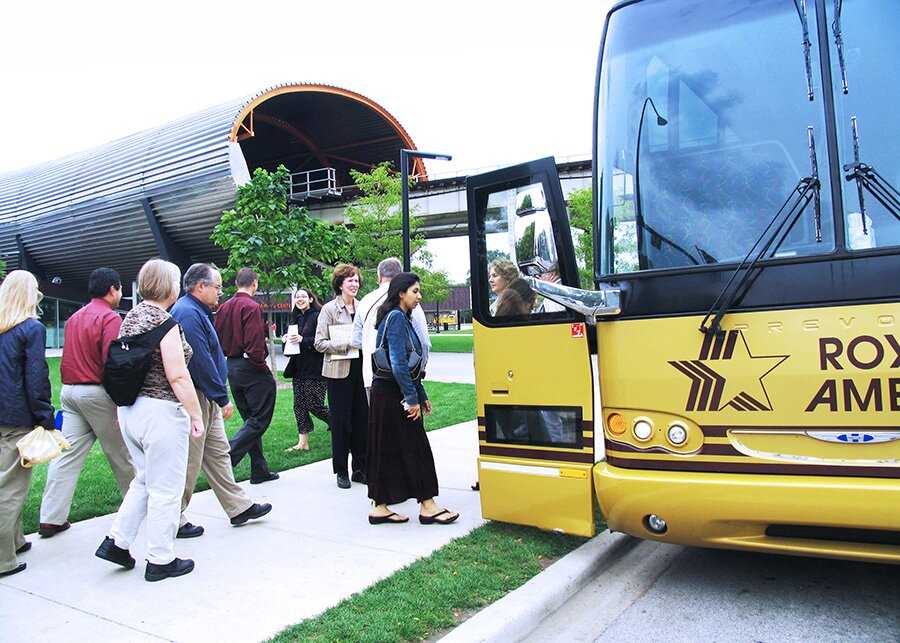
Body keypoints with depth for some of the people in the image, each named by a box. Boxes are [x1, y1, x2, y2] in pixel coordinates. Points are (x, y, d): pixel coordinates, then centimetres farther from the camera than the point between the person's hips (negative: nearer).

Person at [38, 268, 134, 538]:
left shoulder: (74, 318, 14)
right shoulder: (110, 318, -12)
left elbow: (70, 357, 18)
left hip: (69, 391, 7)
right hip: (99, 393, -7)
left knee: (67, 454, 7)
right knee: (121, 454, 7)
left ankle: (51, 518, 7)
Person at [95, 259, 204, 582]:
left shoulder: (130, 317, 9)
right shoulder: (164, 321, -16)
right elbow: (178, 376, -20)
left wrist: (122, 407, 23)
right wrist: (196, 414, -14)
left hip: (130, 408, 9)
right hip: (161, 411, -9)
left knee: (144, 479, 24)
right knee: (165, 489, 4)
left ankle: (116, 542, 24)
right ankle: (160, 561, 15)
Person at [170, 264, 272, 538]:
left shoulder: (197, 312, 16)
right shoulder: (188, 313, -18)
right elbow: (201, 361, -23)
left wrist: (219, 397, 19)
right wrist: (222, 398, -18)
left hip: (206, 400, 11)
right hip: (195, 399, -11)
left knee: (218, 453, 15)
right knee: (189, 462, 0)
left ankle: (239, 507, 23)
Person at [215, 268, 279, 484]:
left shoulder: (224, 307, 10)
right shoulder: (251, 307, -14)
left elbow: (217, 339, 11)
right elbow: (254, 344, -21)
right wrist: (263, 367, -9)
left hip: (231, 367, 9)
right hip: (250, 367, -8)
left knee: (250, 419, 14)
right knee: (259, 420, -2)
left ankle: (260, 470, 19)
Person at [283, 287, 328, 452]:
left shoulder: (318, 316, -9)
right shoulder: (297, 318, 16)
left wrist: (303, 340, -22)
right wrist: (287, 340, 3)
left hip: (315, 369, -8)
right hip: (299, 369, 8)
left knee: (314, 405, -6)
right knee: (299, 405, 7)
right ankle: (303, 442, 13)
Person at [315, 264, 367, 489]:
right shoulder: (329, 309, -3)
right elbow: (319, 343, -8)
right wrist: (346, 343, -18)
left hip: (361, 369, 4)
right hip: (339, 371, -4)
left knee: (362, 419, 7)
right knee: (340, 422, 4)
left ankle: (360, 469, 20)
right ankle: (341, 472, 17)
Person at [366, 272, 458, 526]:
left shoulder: (402, 318, 16)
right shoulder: (396, 317, -14)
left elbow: (410, 363, 19)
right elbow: (398, 363, -21)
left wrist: (421, 395, 18)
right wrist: (412, 398, -18)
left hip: (388, 393, 9)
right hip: (392, 394, -9)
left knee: (387, 451, 11)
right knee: (415, 447, -2)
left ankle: (380, 508, 18)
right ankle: (427, 506, 8)